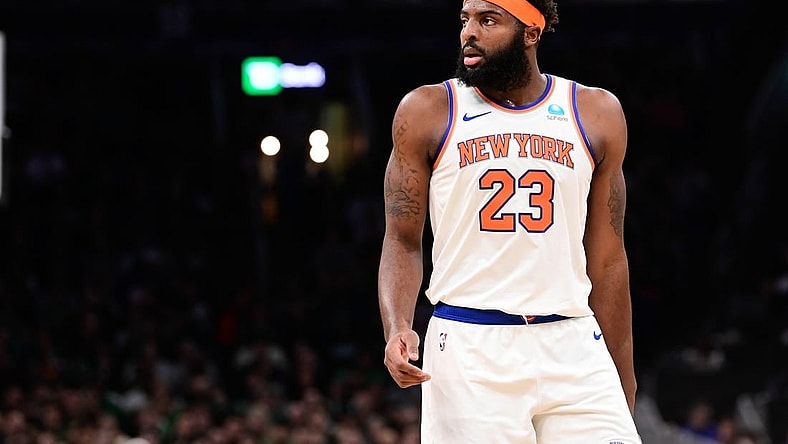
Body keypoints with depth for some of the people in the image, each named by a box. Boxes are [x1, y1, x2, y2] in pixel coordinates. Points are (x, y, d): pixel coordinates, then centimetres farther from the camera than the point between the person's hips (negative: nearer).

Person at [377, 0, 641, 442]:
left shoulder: (597, 114, 8)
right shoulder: (429, 111, 4)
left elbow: (607, 260, 13)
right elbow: (403, 241, 5)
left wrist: (624, 382, 12)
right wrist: (397, 329, -13)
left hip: (572, 347, 1)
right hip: (468, 349, -1)